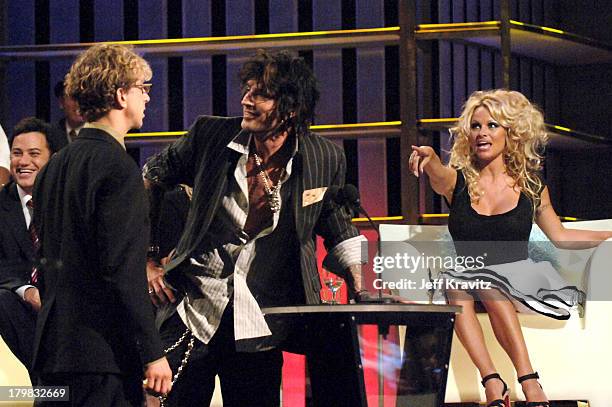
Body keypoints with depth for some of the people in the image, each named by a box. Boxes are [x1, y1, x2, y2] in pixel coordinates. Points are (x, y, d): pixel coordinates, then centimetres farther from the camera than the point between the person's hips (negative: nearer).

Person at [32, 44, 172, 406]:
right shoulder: (119, 168, -13)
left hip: (55, 346, 9)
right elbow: (124, 271, -18)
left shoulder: (54, 167, 14)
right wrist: (153, 353, -15)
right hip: (103, 350, -9)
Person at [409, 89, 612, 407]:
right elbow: (437, 175, -19)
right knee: (456, 287, -34)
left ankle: (527, 379, -46)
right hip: (465, 281, 0)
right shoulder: (457, 181, 5)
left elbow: (559, 236, 20)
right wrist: (429, 157, -43)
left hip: (517, 281, 0)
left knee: (489, 286, -34)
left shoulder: (532, 187, 9)